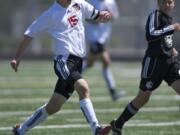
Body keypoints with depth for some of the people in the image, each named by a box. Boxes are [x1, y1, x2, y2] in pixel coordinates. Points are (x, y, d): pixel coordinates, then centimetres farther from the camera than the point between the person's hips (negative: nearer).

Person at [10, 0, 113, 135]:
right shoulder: (50, 14, -2)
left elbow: (97, 16, 21)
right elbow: (29, 34, 3)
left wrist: (105, 15, -4)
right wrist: (17, 58, 0)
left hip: (77, 62, 6)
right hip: (64, 60, -6)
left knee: (53, 107, 11)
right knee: (83, 88, -31)